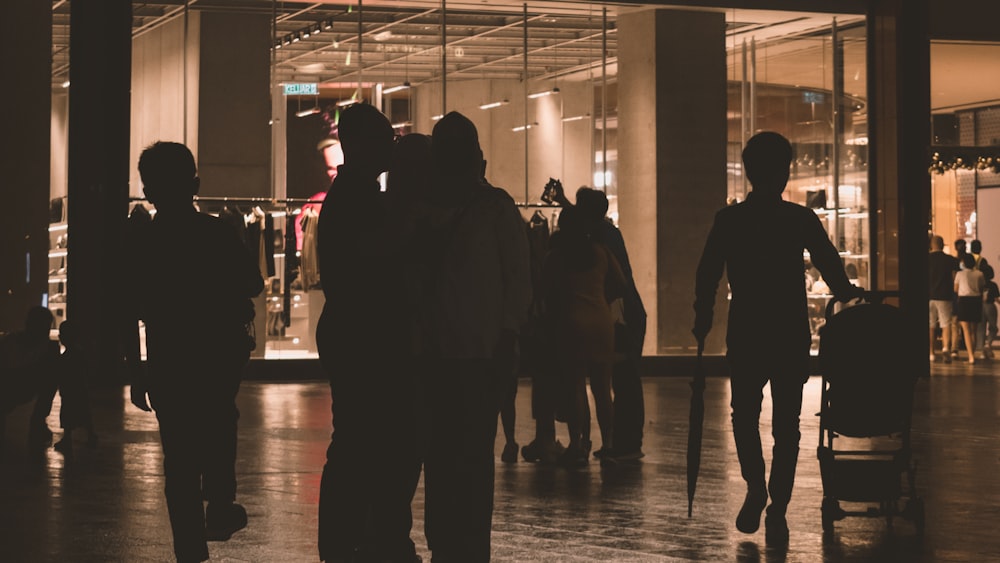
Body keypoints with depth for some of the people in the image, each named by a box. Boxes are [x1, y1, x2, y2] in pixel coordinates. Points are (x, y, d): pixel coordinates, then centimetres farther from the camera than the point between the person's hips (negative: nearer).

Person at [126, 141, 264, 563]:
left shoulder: (139, 243, -7)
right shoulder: (220, 233, -9)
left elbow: (130, 316, -5)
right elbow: (254, 286, 1)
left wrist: (136, 373, 3)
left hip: (168, 364, 0)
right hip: (223, 354, 0)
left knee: (180, 457, 5)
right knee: (219, 419, 28)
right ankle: (220, 506, 18)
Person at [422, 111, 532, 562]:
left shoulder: (495, 207, 4)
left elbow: (517, 275, 1)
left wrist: (507, 339, -7)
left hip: (481, 351, -4)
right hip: (436, 351, 4)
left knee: (473, 454, -6)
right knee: (439, 453, 3)